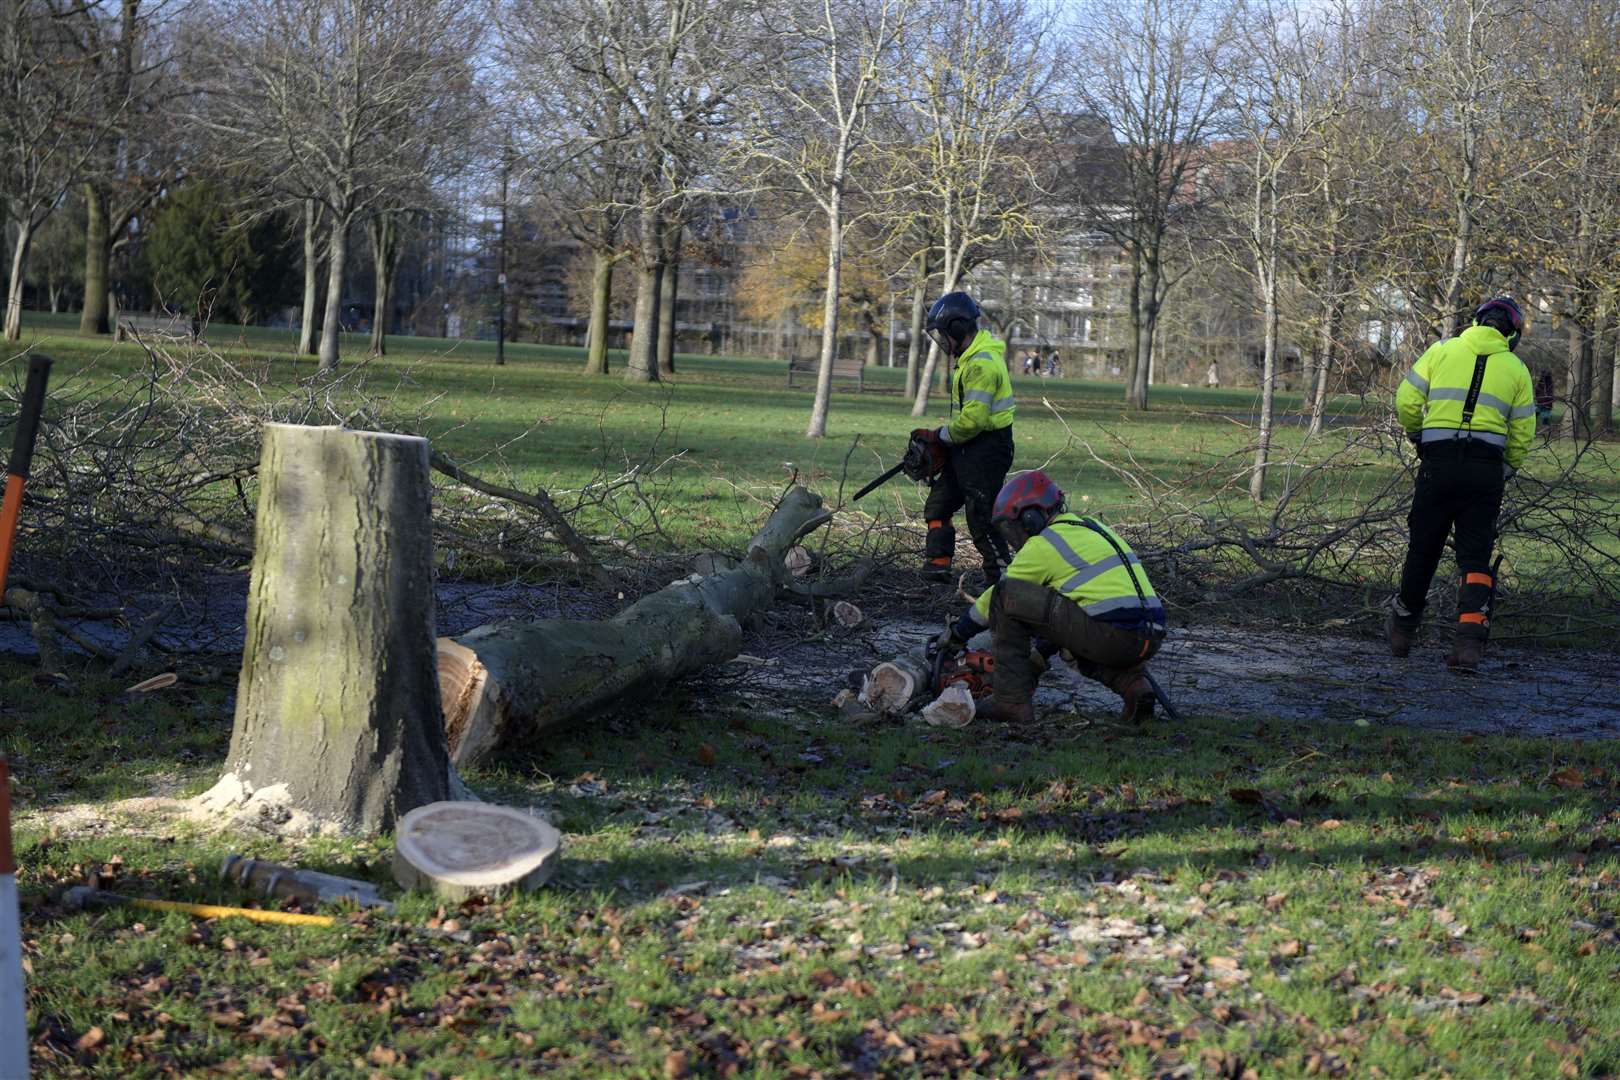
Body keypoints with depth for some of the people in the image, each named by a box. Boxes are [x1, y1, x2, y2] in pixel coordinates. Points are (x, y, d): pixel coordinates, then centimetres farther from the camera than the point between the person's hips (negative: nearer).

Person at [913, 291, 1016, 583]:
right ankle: (938, 563, 22)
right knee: (938, 504, 17)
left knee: (982, 518, -6)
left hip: (986, 450, -11)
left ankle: (1001, 578, 1)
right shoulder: (972, 355, 12)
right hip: (969, 447, 11)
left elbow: (973, 420, -27)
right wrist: (939, 436, 9)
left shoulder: (982, 364, -23)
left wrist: (938, 436, -12)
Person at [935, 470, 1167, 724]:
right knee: (1082, 651, 41)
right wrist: (1038, 656, 38)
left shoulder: (1043, 545, 0)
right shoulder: (1092, 528, 25)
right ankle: (1132, 682, 10)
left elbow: (994, 598, 10)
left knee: (1006, 595, -1)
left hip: (1112, 635, -8)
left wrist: (955, 634, 24)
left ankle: (1011, 701, -1)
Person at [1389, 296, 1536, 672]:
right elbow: (1522, 433, 8)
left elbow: (1406, 401, 2)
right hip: (1486, 467, 0)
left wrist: (1417, 434, 20)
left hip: (1438, 461, 0)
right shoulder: (1516, 368, 9)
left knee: (1423, 548, 13)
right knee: (1475, 556, 3)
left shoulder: (1442, 350, 7)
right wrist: (1506, 470, 23)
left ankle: (1402, 630, 28)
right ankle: (1470, 644, -10)